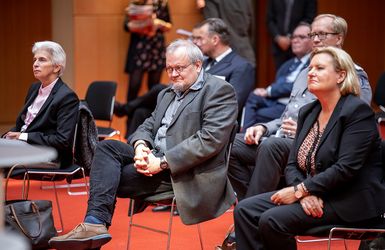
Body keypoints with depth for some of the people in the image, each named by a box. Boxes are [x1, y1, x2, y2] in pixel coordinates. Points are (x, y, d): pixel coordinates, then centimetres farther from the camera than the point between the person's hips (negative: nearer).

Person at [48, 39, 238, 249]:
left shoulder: (219, 91, -7)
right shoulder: (167, 94, 21)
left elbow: (210, 139, -18)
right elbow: (148, 125, 18)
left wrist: (163, 163, -21)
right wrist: (140, 145, -9)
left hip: (185, 171, -8)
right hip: (157, 158, 8)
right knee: (107, 147, -14)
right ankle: (95, 222, -24)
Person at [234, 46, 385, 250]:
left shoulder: (358, 111, -12)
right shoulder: (308, 112, 13)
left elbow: (346, 168, -21)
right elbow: (292, 165, 9)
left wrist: (299, 190, -18)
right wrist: (305, 193, -13)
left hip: (351, 202, -8)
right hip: (313, 196, 8)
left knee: (272, 220, -25)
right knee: (245, 210, -9)